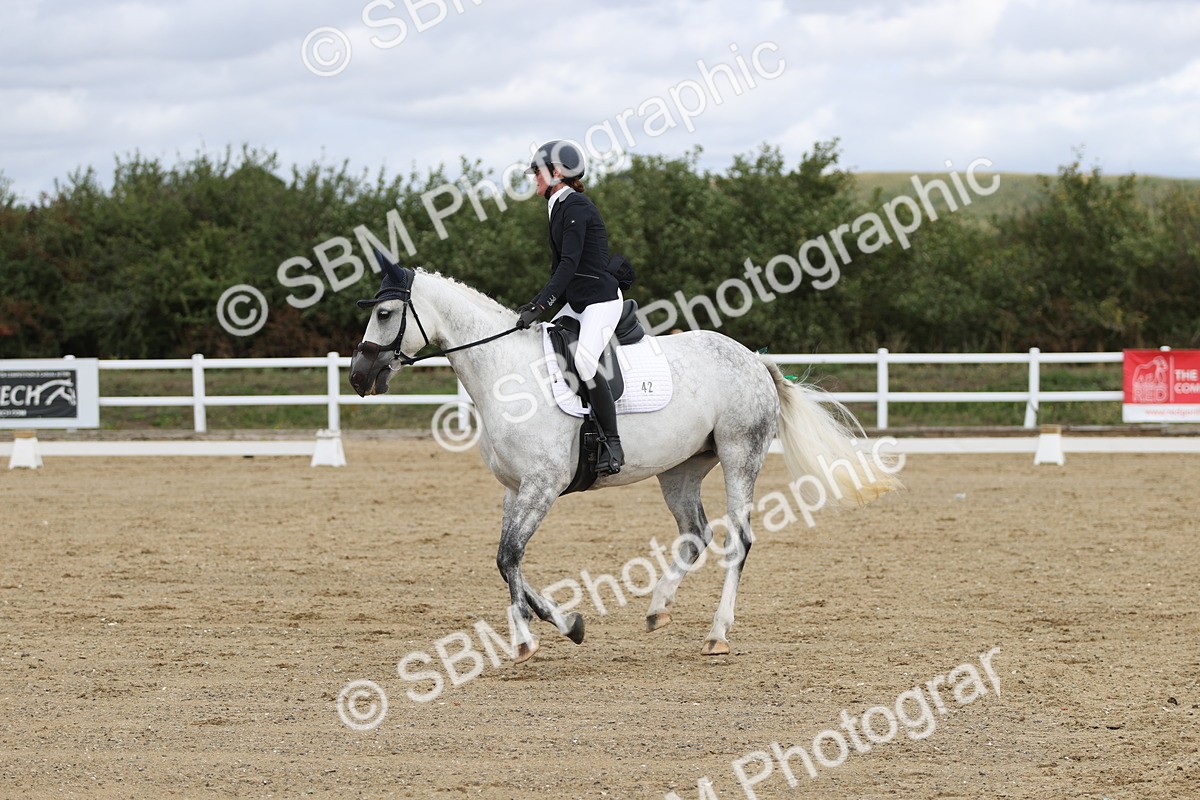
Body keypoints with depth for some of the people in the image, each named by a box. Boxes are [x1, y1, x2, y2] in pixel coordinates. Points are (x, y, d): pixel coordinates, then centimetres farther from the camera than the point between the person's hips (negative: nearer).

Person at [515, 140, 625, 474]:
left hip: (602, 300, -11)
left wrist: (539, 305, -28)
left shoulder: (575, 208, -15)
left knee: (584, 362, -28)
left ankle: (614, 445, -23)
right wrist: (535, 305, 15)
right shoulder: (559, 208, 15)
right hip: (575, 302, 11)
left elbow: (569, 264, -23)